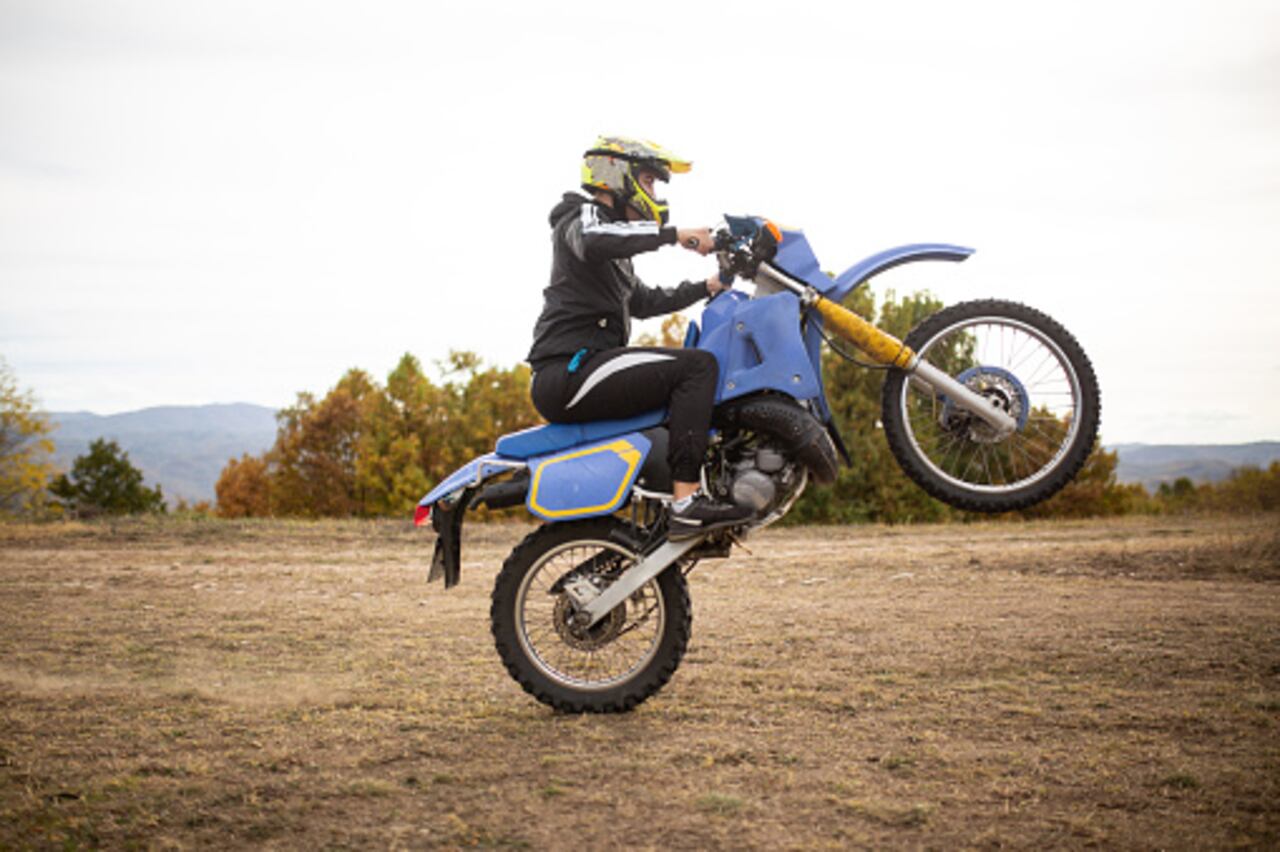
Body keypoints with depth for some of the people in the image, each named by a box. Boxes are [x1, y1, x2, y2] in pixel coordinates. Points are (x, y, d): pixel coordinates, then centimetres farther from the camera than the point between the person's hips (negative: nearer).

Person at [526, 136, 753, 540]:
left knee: (684, 385, 26)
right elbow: (592, 242, -27)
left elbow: (642, 301, 37)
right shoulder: (583, 215, -1)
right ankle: (686, 500, -30)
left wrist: (706, 287, 27)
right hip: (569, 370, -11)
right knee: (698, 365, -21)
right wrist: (673, 234, -26)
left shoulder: (614, 235, 29)